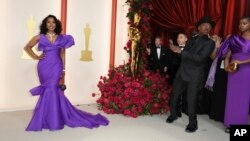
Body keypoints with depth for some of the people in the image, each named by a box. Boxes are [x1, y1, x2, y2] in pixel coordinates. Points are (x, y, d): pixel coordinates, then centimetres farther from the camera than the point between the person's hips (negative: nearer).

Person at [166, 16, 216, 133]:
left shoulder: (210, 43, -5)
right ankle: (173, 115, 36)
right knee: (174, 97, 11)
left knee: (191, 101, -6)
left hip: (195, 77, -5)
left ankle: (192, 124, 15)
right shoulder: (191, 40, 14)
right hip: (182, 73, 5)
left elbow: (200, 58, -18)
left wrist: (180, 51, -18)